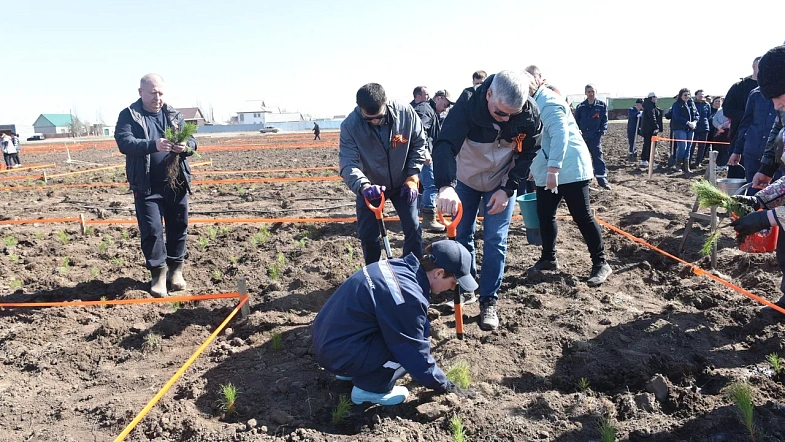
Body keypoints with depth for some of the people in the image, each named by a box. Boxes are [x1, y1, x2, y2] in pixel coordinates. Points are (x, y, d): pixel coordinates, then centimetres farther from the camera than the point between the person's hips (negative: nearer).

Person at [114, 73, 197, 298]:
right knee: (151, 230, -2)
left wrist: (185, 146, -21)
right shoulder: (128, 115, -1)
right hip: (147, 186, -3)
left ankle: (175, 269, 26)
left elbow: (191, 140, 4)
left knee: (178, 226, 10)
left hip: (176, 183, 3)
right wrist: (153, 145, -34)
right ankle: (158, 273, 12)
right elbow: (124, 142, -17)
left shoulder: (174, 115, 10)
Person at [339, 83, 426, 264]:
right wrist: (364, 186, -50)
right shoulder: (350, 125, -25)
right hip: (370, 186, 0)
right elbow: (348, 163, -31)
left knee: (413, 228, -2)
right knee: (367, 234, 1)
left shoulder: (406, 113, -22)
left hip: (402, 183, 1)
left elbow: (419, 144, -7)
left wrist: (412, 178, -13)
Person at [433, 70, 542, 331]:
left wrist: (508, 189, -19)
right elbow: (445, 145, -43)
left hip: (502, 183, 0)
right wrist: (446, 186, -59)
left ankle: (489, 301, 9)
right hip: (465, 180, 0)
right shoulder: (467, 105, -32)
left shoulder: (530, 114, -24)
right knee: (461, 235, 6)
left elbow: (527, 155, -10)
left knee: (495, 240, -3)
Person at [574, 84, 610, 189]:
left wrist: (601, 132, -9)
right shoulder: (580, 107, 5)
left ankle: (602, 179, 1)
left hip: (595, 137, -2)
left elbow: (604, 121, 2)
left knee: (598, 157, -2)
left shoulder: (602, 105, 1)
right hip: (582, 137, 2)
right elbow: (576, 121, 8)